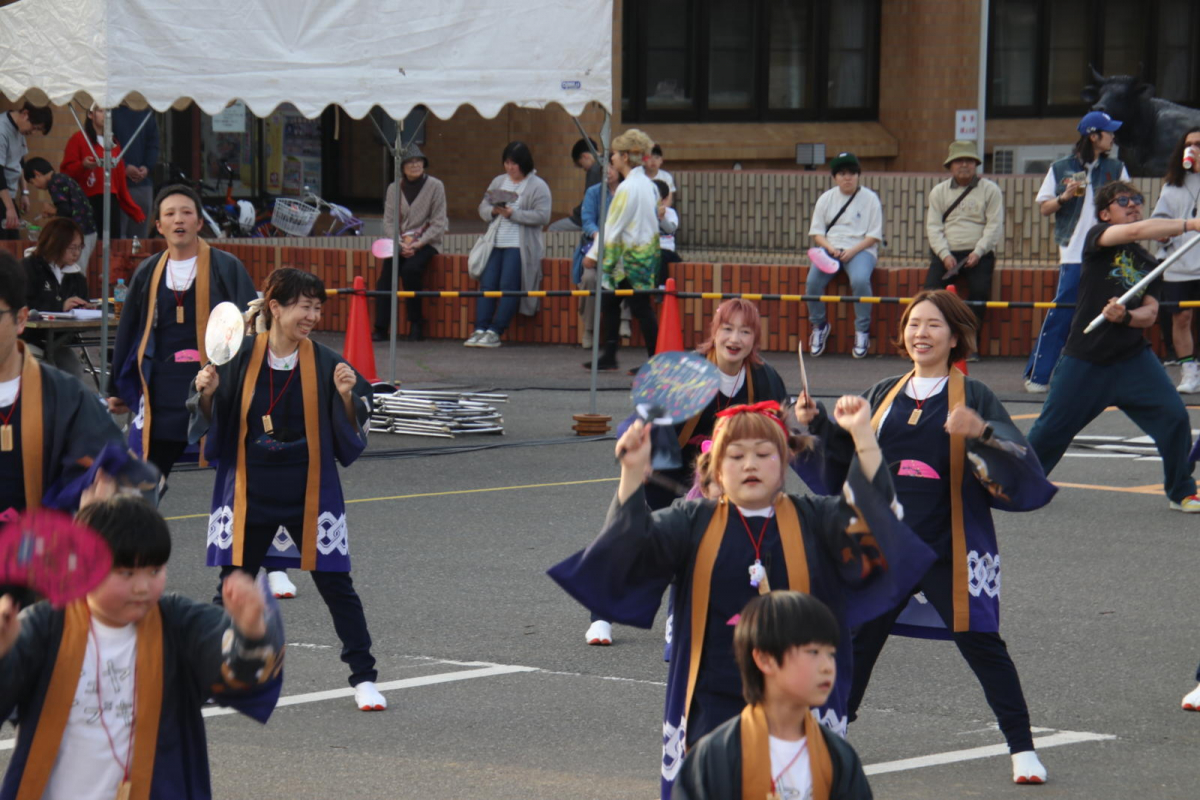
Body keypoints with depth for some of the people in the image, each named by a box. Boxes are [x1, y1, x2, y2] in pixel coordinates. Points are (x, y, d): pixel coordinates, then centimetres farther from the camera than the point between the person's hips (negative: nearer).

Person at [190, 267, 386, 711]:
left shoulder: (324, 362, -6)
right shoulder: (241, 358, -5)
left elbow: (350, 432, -2)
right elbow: (211, 424, 3)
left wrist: (346, 396, -20)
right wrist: (207, 393, -16)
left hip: (309, 493, 0)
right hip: (250, 490, 1)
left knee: (335, 584, 1)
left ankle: (364, 678, 10)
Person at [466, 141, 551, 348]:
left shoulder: (538, 186, 1)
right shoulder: (498, 182, 19)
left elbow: (542, 216, -10)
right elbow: (483, 207, 16)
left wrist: (513, 214, -16)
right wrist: (493, 211, -7)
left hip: (520, 245, -5)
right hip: (495, 243, 5)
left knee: (508, 286, -16)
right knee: (487, 284, -9)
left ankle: (495, 332, -16)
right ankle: (480, 329, -13)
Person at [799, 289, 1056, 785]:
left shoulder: (972, 397, -3)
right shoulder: (884, 395, 11)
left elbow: (1015, 455, -13)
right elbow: (853, 454, 15)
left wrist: (981, 431, -31)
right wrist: (818, 423, 1)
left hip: (949, 548, -4)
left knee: (980, 644, -1)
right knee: (859, 637, 11)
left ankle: (1022, 748, 7)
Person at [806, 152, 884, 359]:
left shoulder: (869, 198, 3)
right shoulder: (825, 199, 11)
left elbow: (874, 236, 0)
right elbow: (816, 233, 10)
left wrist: (852, 251, -14)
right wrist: (830, 248, -11)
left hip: (861, 249, -3)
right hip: (830, 248, 3)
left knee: (860, 280, -34)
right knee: (813, 281, -25)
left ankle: (862, 330, -16)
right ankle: (819, 326, -2)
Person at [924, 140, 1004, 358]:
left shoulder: (990, 190, 7)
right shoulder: (939, 192, 14)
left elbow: (995, 225, -1)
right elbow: (933, 227, 5)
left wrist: (978, 252, -15)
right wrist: (945, 255, -11)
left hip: (978, 253, -2)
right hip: (947, 253, 2)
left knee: (979, 289, -28)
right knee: (932, 287, -24)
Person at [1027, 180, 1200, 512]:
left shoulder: (1149, 263, 11)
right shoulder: (1097, 237, -3)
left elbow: (1150, 313, 2)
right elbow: (1135, 231, -23)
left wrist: (1125, 316, -20)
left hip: (1134, 359, 4)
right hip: (1085, 360, -3)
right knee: (1050, 430, 1)